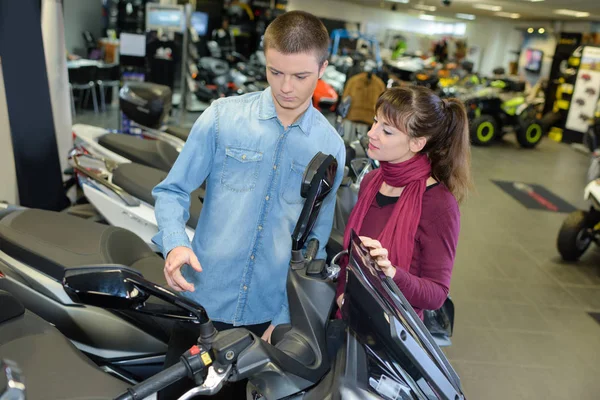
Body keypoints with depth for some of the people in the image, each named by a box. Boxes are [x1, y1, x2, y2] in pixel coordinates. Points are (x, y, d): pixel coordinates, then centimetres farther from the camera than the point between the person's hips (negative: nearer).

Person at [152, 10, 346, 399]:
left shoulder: (331, 147, -2)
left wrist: (287, 318, -2)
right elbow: (173, 190, -1)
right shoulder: (223, 116, -6)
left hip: (269, 314, 1)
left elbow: (315, 242, 2)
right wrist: (174, 244, -20)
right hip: (202, 301, 0)